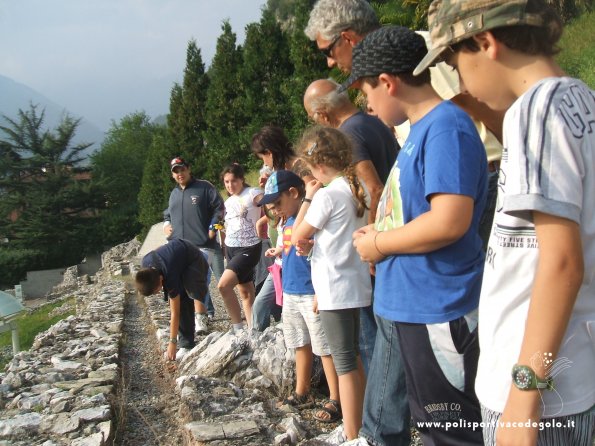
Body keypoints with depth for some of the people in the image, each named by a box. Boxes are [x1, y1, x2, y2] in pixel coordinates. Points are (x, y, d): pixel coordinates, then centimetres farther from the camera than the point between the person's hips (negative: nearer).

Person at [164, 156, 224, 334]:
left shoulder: (204, 187, 1)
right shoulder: (174, 193, 20)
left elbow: (218, 208, -2)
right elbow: (167, 213, 34)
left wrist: (212, 228, -9)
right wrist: (166, 224, 15)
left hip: (202, 245, -6)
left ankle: (200, 319, -11)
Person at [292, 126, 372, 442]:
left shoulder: (327, 195, -17)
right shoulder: (357, 190, 7)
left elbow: (296, 237, -8)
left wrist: (308, 197, -4)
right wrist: (314, 241, 11)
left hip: (336, 288, -8)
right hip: (355, 284, 8)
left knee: (344, 363, -2)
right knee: (354, 357, 17)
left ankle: (352, 436, 7)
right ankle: (357, 425, 29)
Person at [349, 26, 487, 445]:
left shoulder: (446, 127, -18)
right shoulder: (421, 128, 13)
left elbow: (448, 222, -28)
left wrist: (377, 244, -14)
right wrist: (379, 234, 7)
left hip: (436, 311, -10)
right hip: (407, 303, 10)